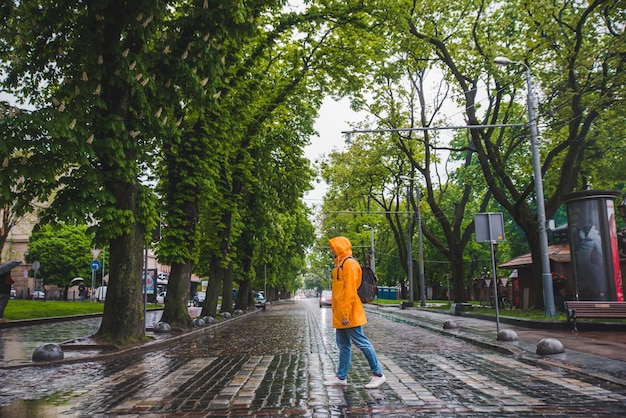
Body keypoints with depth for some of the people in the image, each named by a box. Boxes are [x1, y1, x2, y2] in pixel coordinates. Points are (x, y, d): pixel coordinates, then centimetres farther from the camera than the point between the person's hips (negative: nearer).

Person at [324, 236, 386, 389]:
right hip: (340, 315, 10)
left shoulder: (349, 263, -14)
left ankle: (378, 374, 5)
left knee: (362, 343, -3)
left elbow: (350, 290, -20)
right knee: (343, 346, 13)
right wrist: (339, 313, 19)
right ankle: (341, 377, 19)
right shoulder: (340, 264, 17)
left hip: (348, 315, -10)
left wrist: (345, 313, -22)